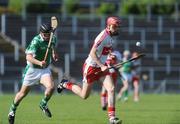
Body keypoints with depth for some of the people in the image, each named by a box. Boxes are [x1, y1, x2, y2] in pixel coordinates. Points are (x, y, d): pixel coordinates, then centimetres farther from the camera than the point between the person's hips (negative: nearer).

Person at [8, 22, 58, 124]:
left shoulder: (53, 39, -6)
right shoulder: (36, 41, -27)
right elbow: (29, 57, -40)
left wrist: (54, 54, -1)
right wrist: (39, 62, -57)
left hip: (45, 69, 4)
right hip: (33, 69, -4)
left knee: (51, 87, -21)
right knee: (23, 93, 7)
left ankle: (43, 104, 7)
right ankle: (13, 110, 33)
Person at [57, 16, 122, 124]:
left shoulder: (110, 37, 5)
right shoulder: (103, 36, -23)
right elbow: (92, 53, -27)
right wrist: (102, 66, -33)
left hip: (101, 67, 8)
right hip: (91, 67, -8)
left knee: (111, 89, -12)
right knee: (84, 95, 5)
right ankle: (66, 84, 31)